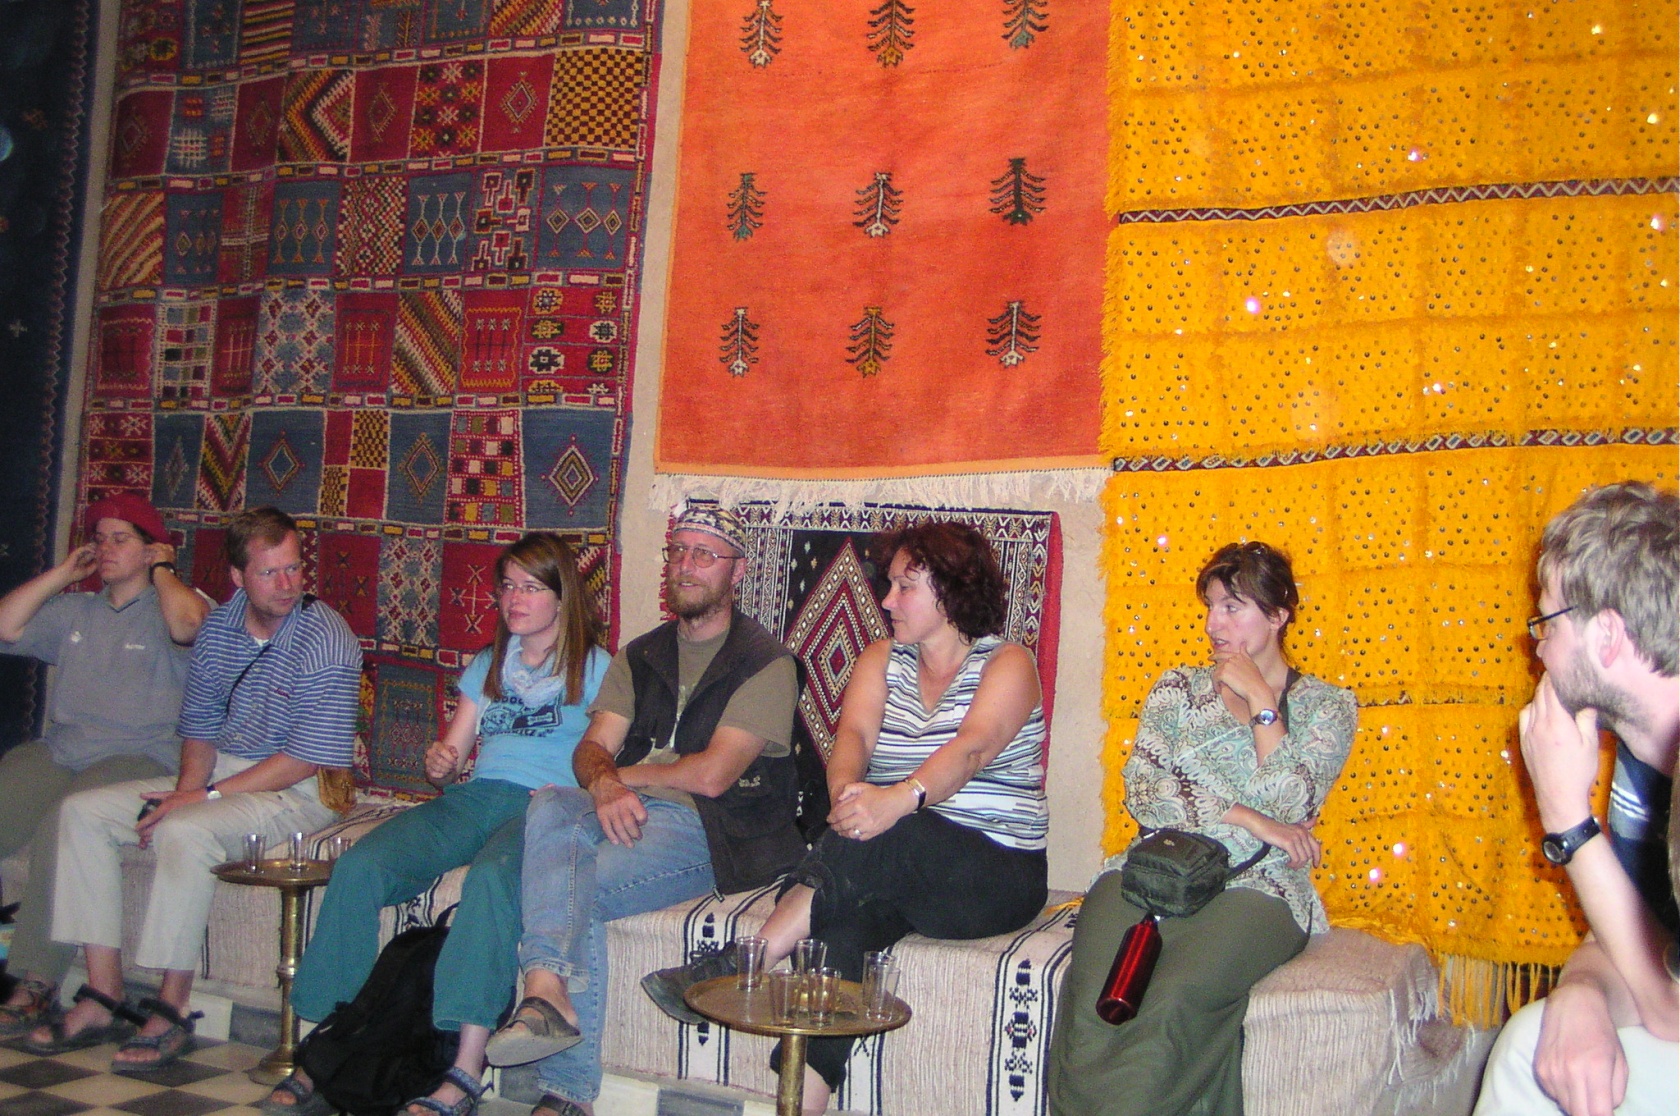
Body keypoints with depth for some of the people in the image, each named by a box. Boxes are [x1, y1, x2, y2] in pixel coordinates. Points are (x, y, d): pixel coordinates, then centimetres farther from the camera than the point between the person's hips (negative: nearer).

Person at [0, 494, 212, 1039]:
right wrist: (61, 574, 16)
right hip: (55, 750, 6)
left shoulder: (171, 605, 5)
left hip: (138, 758, -6)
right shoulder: (75, 611, 25)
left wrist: (161, 569, -3)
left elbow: (186, 623, -20)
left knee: (63, 824, -32)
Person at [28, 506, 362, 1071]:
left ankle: (171, 1011, -18)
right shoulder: (218, 627, 6)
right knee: (82, 812, -2)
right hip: (215, 773, 8)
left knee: (184, 831, -33)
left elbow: (307, 759, -20)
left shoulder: (325, 639, -17)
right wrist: (187, 786, -9)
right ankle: (103, 997, -3)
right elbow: (200, 726, 12)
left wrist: (206, 797, -19)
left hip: (294, 793, -8)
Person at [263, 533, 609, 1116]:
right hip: (472, 799, 5)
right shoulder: (486, 665, 27)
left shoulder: (595, 668, 10)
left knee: (491, 877, -39)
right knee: (358, 866, -22)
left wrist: (571, 795, -17)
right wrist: (438, 763, 2)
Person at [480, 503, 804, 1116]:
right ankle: (548, 990, -41)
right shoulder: (639, 656, 21)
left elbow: (712, 774, -13)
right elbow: (591, 748, 8)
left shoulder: (765, 663, -1)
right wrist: (604, 783, -16)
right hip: (628, 813, 5)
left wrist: (622, 774, 0)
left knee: (576, 887, -28)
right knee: (550, 804, -27)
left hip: (713, 832, -5)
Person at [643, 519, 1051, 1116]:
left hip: (998, 872, -4)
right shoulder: (882, 660, 13)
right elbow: (853, 734, -6)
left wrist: (901, 798, -43)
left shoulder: (1008, 663, -2)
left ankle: (741, 964, -31)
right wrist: (847, 790, -31)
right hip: (894, 866, 4)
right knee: (846, 919, -31)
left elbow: (973, 746, -22)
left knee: (890, 838, -35)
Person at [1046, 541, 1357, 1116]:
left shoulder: (1326, 705, 15)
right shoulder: (1178, 687, 21)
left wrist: (1261, 702, 1)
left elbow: (1290, 806, -4)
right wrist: (1246, 819, -5)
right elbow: (1143, 792, 5)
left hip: (1256, 886, -2)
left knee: (1176, 999, -35)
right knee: (1094, 998, -31)